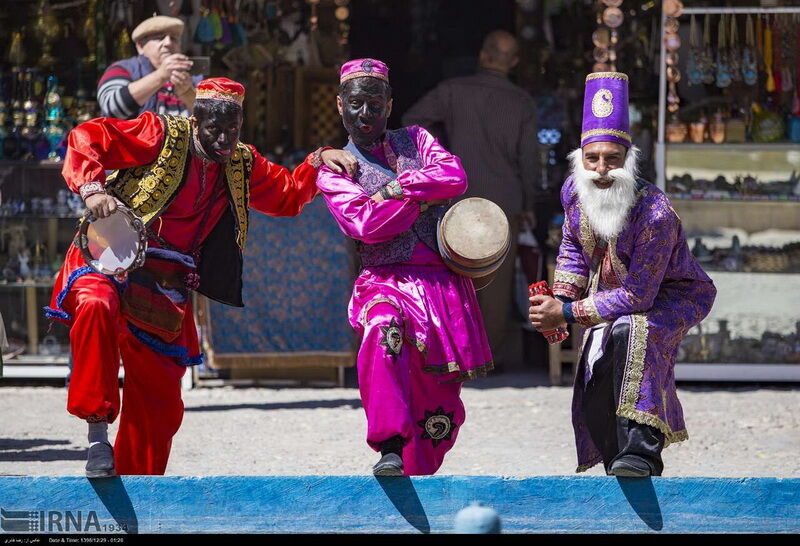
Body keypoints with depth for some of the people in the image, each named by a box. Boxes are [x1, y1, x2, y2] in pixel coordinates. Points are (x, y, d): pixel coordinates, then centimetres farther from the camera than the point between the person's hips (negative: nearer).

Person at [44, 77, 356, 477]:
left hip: (164, 289, 6)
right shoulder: (161, 136, -5)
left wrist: (318, 161, 5)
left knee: (160, 400, 5)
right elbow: (85, 139, -8)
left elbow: (288, 196, 22)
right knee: (97, 306, -40)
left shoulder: (242, 165, 15)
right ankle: (97, 433, -34)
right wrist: (92, 188, -24)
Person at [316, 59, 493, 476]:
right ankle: (390, 449, -45)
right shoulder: (333, 171, 11)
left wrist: (395, 188, -8)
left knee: (441, 403, 2)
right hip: (387, 281, -3)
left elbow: (455, 177, -2)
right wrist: (423, 196, -5)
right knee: (384, 332, -39)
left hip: (444, 283, 3)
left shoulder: (417, 141, 18)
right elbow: (366, 224, -7)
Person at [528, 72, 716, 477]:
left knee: (629, 331, -39)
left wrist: (568, 313, -32)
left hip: (672, 297, -8)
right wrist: (558, 300, -6)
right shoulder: (574, 193, -15)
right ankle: (628, 478, 27)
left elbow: (636, 298, -34)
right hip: (612, 292, 8)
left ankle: (639, 451, -43)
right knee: (594, 393, 7)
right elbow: (574, 247, 8)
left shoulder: (656, 215, -36)